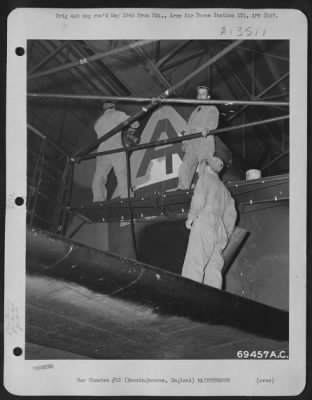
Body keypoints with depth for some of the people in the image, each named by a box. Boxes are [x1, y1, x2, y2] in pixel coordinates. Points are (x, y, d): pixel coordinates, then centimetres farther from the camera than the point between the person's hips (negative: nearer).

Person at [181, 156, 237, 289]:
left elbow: (199, 199, -10)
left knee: (193, 266, -15)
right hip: (219, 230, 7)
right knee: (213, 267, -1)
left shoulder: (206, 178, 7)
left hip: (204, 224, -7)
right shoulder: (223, 188, 29)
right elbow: (231, 213, 23)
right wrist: (225, 235, 24)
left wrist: (191, 217, 0)